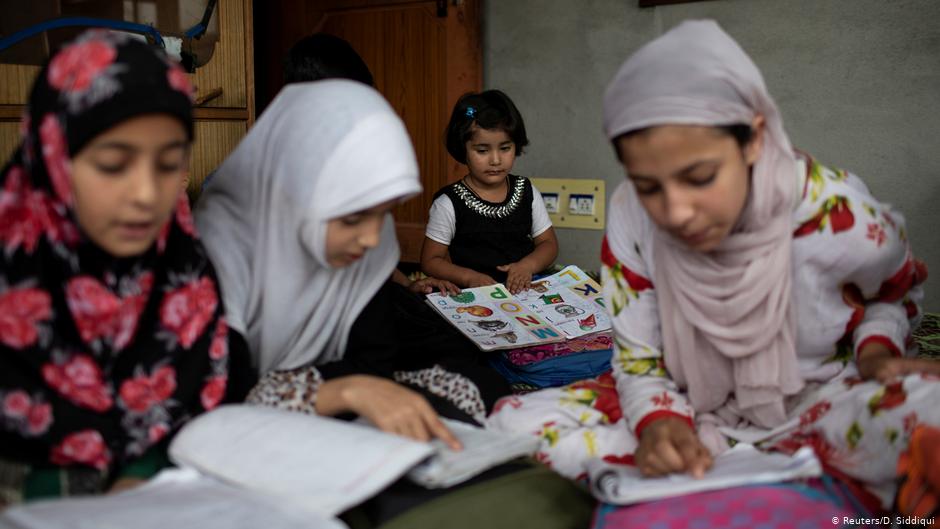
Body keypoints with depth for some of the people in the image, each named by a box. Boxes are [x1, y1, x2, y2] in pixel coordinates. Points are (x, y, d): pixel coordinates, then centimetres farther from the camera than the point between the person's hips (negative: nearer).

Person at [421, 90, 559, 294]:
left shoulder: (527, 193, 9)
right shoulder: (449, 203, -3)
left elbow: (549, 243, 15)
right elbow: (430, 260, 1)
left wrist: (528, 265, -7)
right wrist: (468, 277, -16)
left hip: (525, 288, 4)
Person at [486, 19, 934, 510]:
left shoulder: (841, 218, -21)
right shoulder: (631, 218, -17)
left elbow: (898, 293, 5)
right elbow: (638, 358, -7)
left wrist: (875, 351, -16)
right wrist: (657, 420, -28)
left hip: (816, 404, -2)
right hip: (696, 409, 3)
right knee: (515, 425, -20)